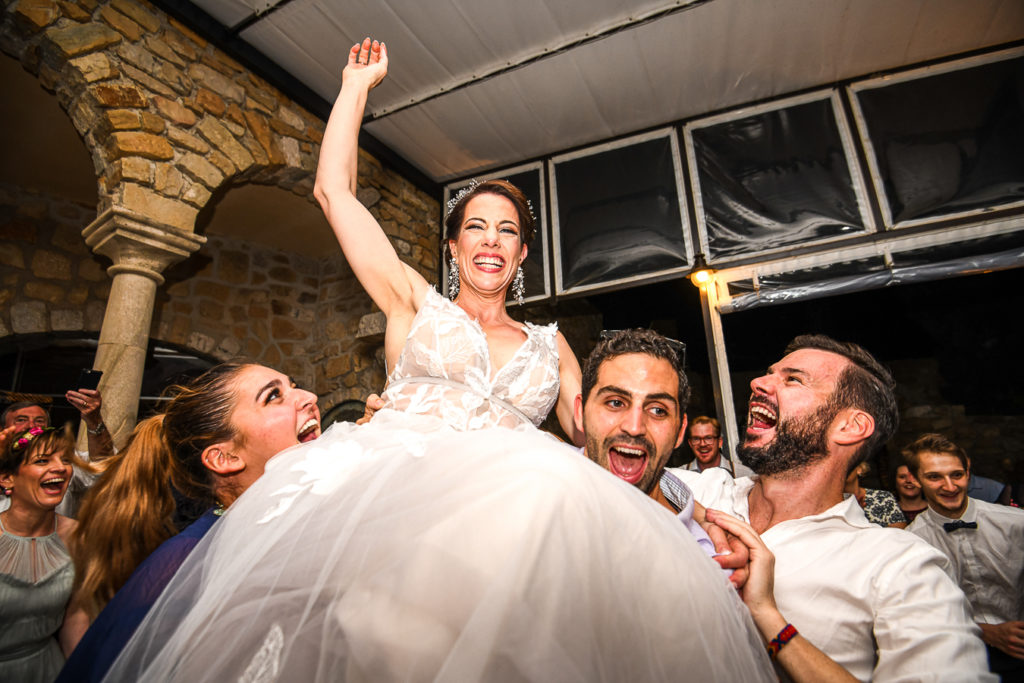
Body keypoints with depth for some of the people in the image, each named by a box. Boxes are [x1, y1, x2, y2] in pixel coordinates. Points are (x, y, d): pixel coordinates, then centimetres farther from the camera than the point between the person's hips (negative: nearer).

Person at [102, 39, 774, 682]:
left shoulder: (551, 346, 22)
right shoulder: (415, 304, 17)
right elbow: (334, 190, 17)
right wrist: (356, 85, 24)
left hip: (511, 504, 4)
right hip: (398, 483, -3)